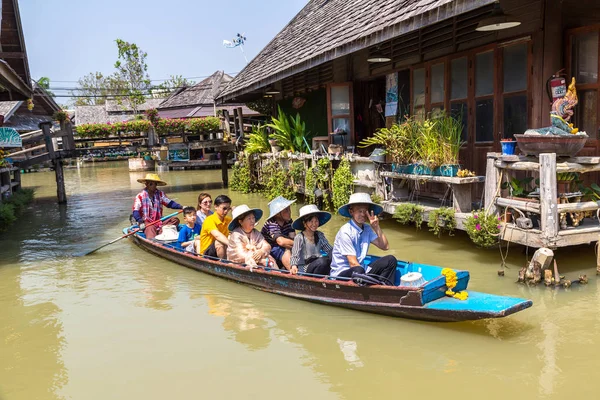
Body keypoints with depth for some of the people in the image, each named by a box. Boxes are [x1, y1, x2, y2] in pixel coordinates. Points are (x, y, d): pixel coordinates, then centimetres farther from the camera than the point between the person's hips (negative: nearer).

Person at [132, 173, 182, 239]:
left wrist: (181, 207, -13)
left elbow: (169, 203, 4)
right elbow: (135, 211, -8)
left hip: (159, 221, 5)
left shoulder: (160, 194, 12)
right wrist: (140, 222, -25)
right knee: (150, 229, -37)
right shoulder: (140, 196, -2)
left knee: (175, 219, -15)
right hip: (147, 222, -5)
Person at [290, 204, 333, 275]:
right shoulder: (299, 238, -4)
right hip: (304, 269, -6)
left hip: (317, 265, 6)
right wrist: (294, 266, -29)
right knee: (323, 261, -31)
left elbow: (330, 249, 6)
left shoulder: (320, 235, 13)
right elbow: (295, 255, -10)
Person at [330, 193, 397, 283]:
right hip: (341, 274, -8)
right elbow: (353, 263, -18)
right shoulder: (345, 232, -16)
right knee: (358, 271, -39)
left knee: (390, 260, -5)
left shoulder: (367, 229, 5)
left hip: (360, 271, 8)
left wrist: (376, 227, -3)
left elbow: (385, 246, 7)